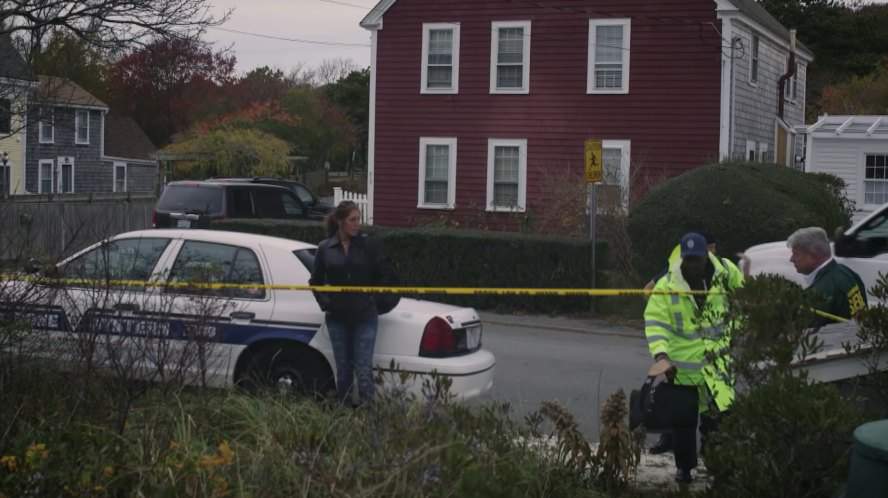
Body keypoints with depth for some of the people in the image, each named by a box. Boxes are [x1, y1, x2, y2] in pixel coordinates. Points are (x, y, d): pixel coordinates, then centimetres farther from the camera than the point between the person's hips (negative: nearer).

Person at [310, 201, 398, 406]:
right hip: (337, 318, 2)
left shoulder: (369, 245, -1)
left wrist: (378, 302, 1)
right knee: (343, 370, 10)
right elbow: (316, 281, 16)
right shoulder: (325, 249, 4)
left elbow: (385, 275, 6)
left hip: (364, 316, -2)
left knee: (364, 369, -6)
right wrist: (325, 302, 5)